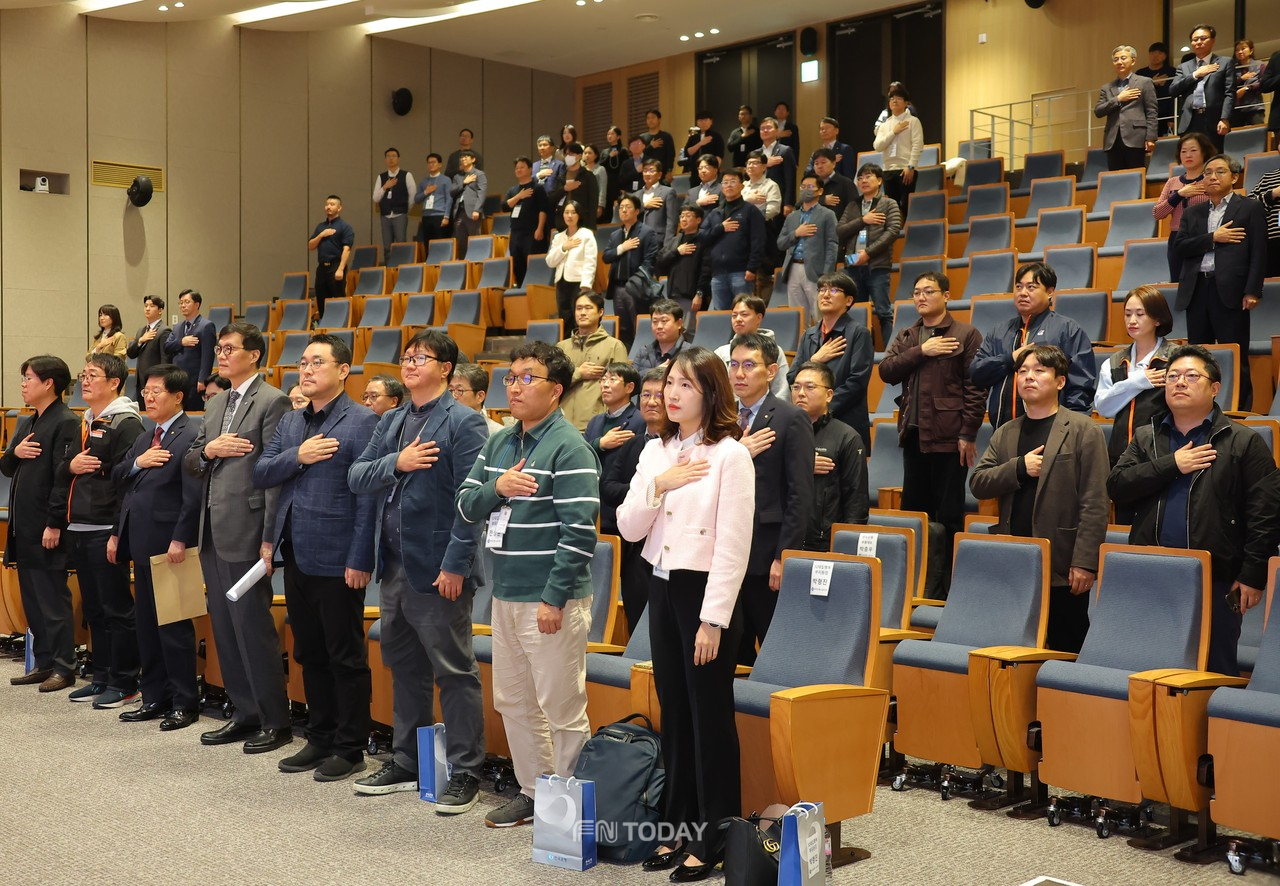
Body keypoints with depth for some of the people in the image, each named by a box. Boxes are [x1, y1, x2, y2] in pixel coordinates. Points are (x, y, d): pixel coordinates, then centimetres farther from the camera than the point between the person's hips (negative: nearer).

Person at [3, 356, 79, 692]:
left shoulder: (66, 423, -12)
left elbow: (65, 476, -18)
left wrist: (54, 524, -21)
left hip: (47, 528, -9)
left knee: (53, 600, -3)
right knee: (32, 601, 12)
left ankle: (64, 668, 3)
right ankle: (44, 664, 20)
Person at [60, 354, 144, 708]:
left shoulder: (125, 424, -8)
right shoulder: (83, 423, 17)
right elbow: (62, 471, 22)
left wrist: (118, 532, -19)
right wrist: (71, 466, -2)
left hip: (106, 531, -8)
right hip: (78, 530, 8)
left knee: (117, 608, -2)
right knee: (93, 609, 13)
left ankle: (124, 682, 5)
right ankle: (102, 677, 22)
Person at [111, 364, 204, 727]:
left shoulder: (192, 435, -12)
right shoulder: (145, 437, 18)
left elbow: (194, 495, -18)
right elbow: (118, 477, 15)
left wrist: (180, 540, -21)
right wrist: (137, 462, -4)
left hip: (169, 544, -9)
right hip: (141, 544, 9)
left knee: (174, 625, -2)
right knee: (147, 624, 13)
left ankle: (185, 703, 6)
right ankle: (155, 697, 22)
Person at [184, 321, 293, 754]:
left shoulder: (272, 402, -9)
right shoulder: (214, 405, 17)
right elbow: (189, 462, 18)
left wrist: (269, 538, -18)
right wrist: (208, 450, -6)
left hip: (245, 531, -8)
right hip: (212, 532, 8)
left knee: (253, 627, -4)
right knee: (224, 628, 12)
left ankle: (275, 721, 6)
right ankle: (245, 713, 22)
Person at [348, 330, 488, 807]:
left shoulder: (463, 422, -9)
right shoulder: (392, 423, 14)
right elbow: (357, 477, 7)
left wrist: (455, 565, -19)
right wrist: (397, 463, -11)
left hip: (438, 569, -8)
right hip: (394, 565, 8)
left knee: (455, 672, 0)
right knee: (404, 668, 17)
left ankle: (465, 773, 10)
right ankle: (407, 763, 29)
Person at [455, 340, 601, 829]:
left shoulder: (569, 449, -13)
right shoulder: (498, 444, 12)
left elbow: (580, 530, -18)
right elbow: (466, 506, 12)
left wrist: (554, 599, -21)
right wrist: (497, 487, -10)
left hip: (551, 601, -8)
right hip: (506, 596, 9)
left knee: (562, 709, -2)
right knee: (513, 701, 17)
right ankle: (534, 792, 30)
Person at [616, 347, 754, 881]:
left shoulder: (730, 455, -11)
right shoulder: (655, 452, 9)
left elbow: (733, 546, -14)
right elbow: (628, 529, 5)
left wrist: (713, 620, -17)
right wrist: (658, 485, -11)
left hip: (706, 590, -6)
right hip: (662, 588, 6)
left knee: (710, 715, 2)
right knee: (673, 712, 14)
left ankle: (713, 839, 13)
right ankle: (678, 825, 25)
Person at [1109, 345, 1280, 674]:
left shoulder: (1243, 442, 2)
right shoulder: (1146, 438, 14)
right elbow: (1117, 486, -1)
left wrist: (1253, 575, -10)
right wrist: (1171, 465, -9)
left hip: (1216, 580, -3)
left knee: (1216, 671, 3)